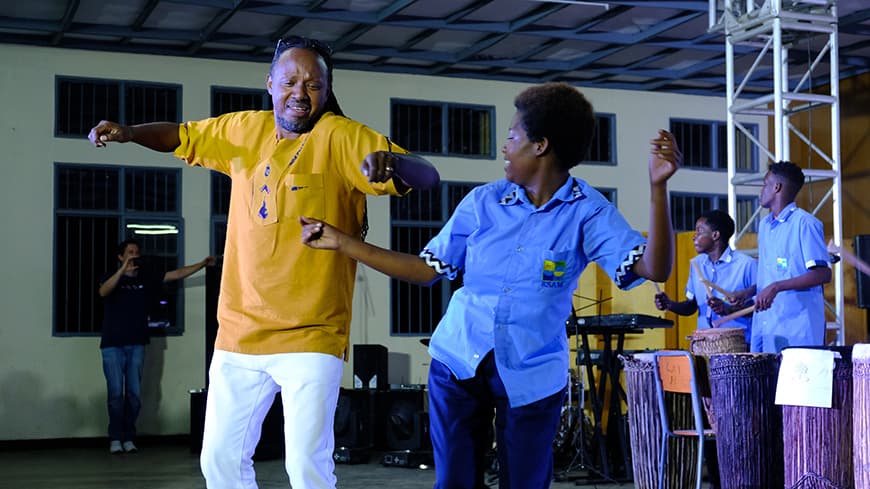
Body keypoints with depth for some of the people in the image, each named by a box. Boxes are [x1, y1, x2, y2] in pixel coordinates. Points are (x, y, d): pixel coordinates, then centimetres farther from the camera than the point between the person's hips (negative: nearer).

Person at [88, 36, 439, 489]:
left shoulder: (342, 137, -9)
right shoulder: (245, 130, 8)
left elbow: (427, 177, -16)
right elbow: (183, 136, 24)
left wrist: (391, 160, -38)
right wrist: (128, 132, 4)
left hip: (310, 336, -5)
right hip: (238, 333, 6)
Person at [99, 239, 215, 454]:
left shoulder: (146, 278, 9)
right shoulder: (111, 277, 1)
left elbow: (177, 274, 9)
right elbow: (103, 292, -22)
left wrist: (202, 264, 1)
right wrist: (123, 270, -33)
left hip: (136, 345, 3)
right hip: (112, 345, -3)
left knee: (134, 394, 2)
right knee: (116, 393, -5)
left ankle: (128, 438, 11)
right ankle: (115, 438, 4)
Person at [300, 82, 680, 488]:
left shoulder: (587, 211, -10)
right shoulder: (483, 203, 0)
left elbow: (655, 269, -21)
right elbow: (427, 269, 4)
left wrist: (658, 188, -33)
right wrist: (342, 242, 1)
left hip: (531, 375, -3)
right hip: (458, 363, 3)